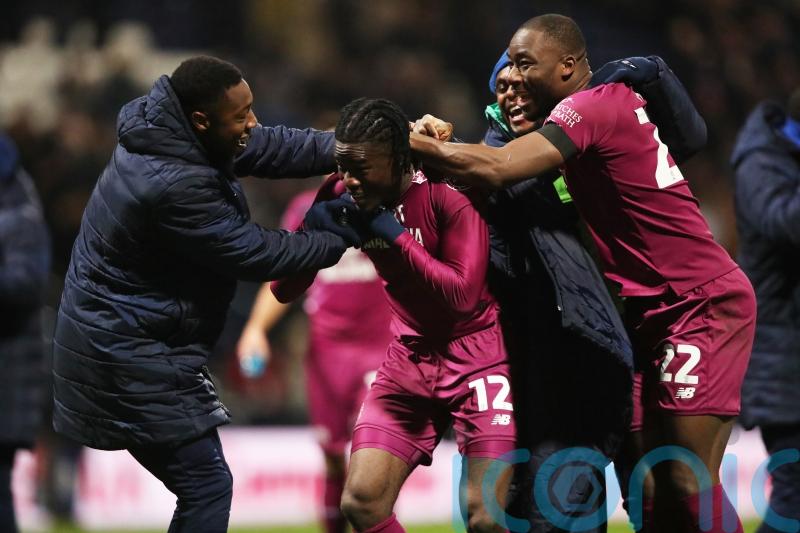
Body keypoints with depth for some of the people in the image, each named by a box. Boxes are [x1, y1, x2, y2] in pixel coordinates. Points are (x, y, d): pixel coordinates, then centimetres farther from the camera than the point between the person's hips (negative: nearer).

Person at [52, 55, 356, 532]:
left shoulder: (172, 134, 0)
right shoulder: (173, 186, -29)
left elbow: (272, 148, 5)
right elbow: (254, 254, -21)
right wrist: (344, 237, -12)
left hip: (121, 341, 10)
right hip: (133, 359, -10)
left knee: (202, 481, 16)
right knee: (207, 485, -7)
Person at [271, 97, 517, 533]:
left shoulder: (448, 194, -20)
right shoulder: (342, 197, -6)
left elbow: (463, 295, -26)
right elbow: (284, 290, -3)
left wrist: (397, 236, -27)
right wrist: (312, 228, -21)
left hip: (476, 356, -5)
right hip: (409, 357, 5)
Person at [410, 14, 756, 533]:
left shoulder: (593, 106, -16)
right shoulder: (616, 98, 13)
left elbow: (496, 169, -26)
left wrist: (410, 142, -17)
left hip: (704, 305, -10)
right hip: (654, 313, 10)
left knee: (687, 482, -13)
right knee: (645, 487, 5)